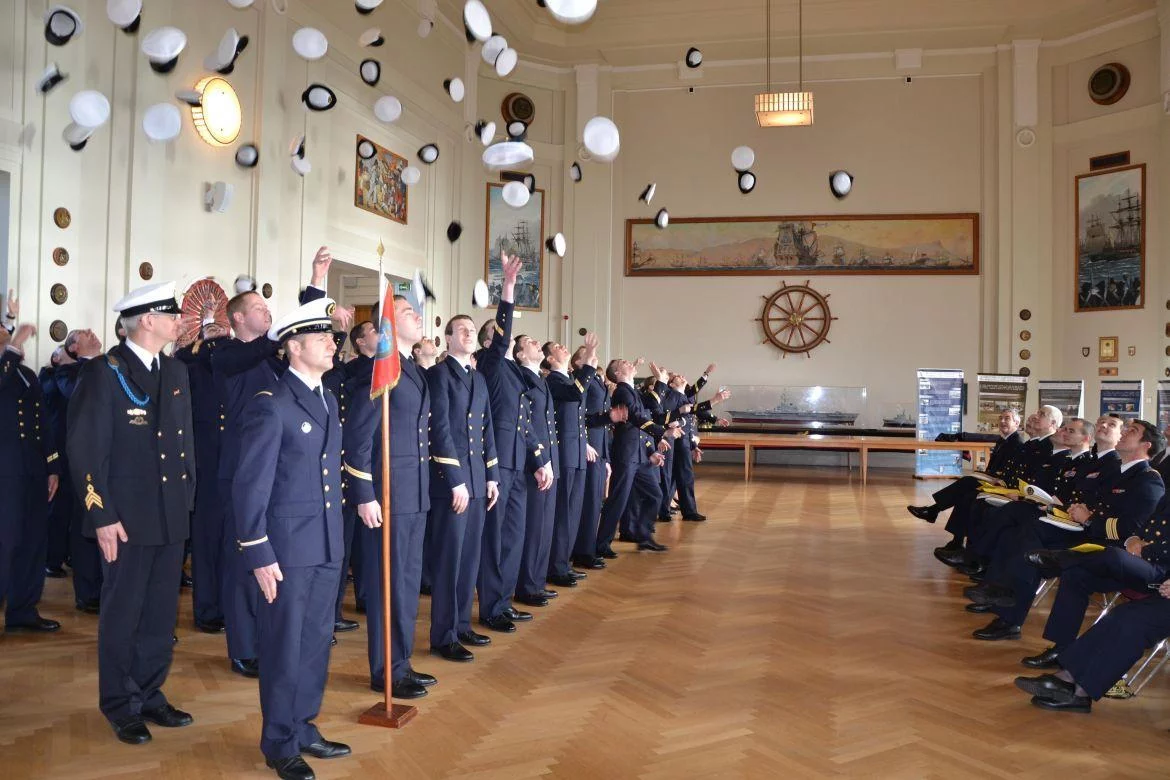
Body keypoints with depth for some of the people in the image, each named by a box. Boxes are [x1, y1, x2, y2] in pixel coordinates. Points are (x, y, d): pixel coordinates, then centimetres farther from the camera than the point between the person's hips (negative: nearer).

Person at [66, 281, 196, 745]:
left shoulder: (175, 372, 10)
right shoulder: (103, 373, -9)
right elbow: (85, 451, -12)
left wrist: (187, 498, 11)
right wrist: (102, 516, -15)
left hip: (172, 515, 6)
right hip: (126, 519, -6)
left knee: (161, 615, 13)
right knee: (122, 616, 7)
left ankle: (149, 695, 27)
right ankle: (121, 707, 22)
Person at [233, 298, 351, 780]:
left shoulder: (329, 401, 10)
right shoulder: (270, 405, -13)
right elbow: (250, 485, -14)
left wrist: (337, 537, 13)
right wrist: (259, 554, -15)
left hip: (328, 545, 7)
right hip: (286, 546, -7)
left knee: (316, 641, 15)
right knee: (284, 646, 6)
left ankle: (304, 728, 31)